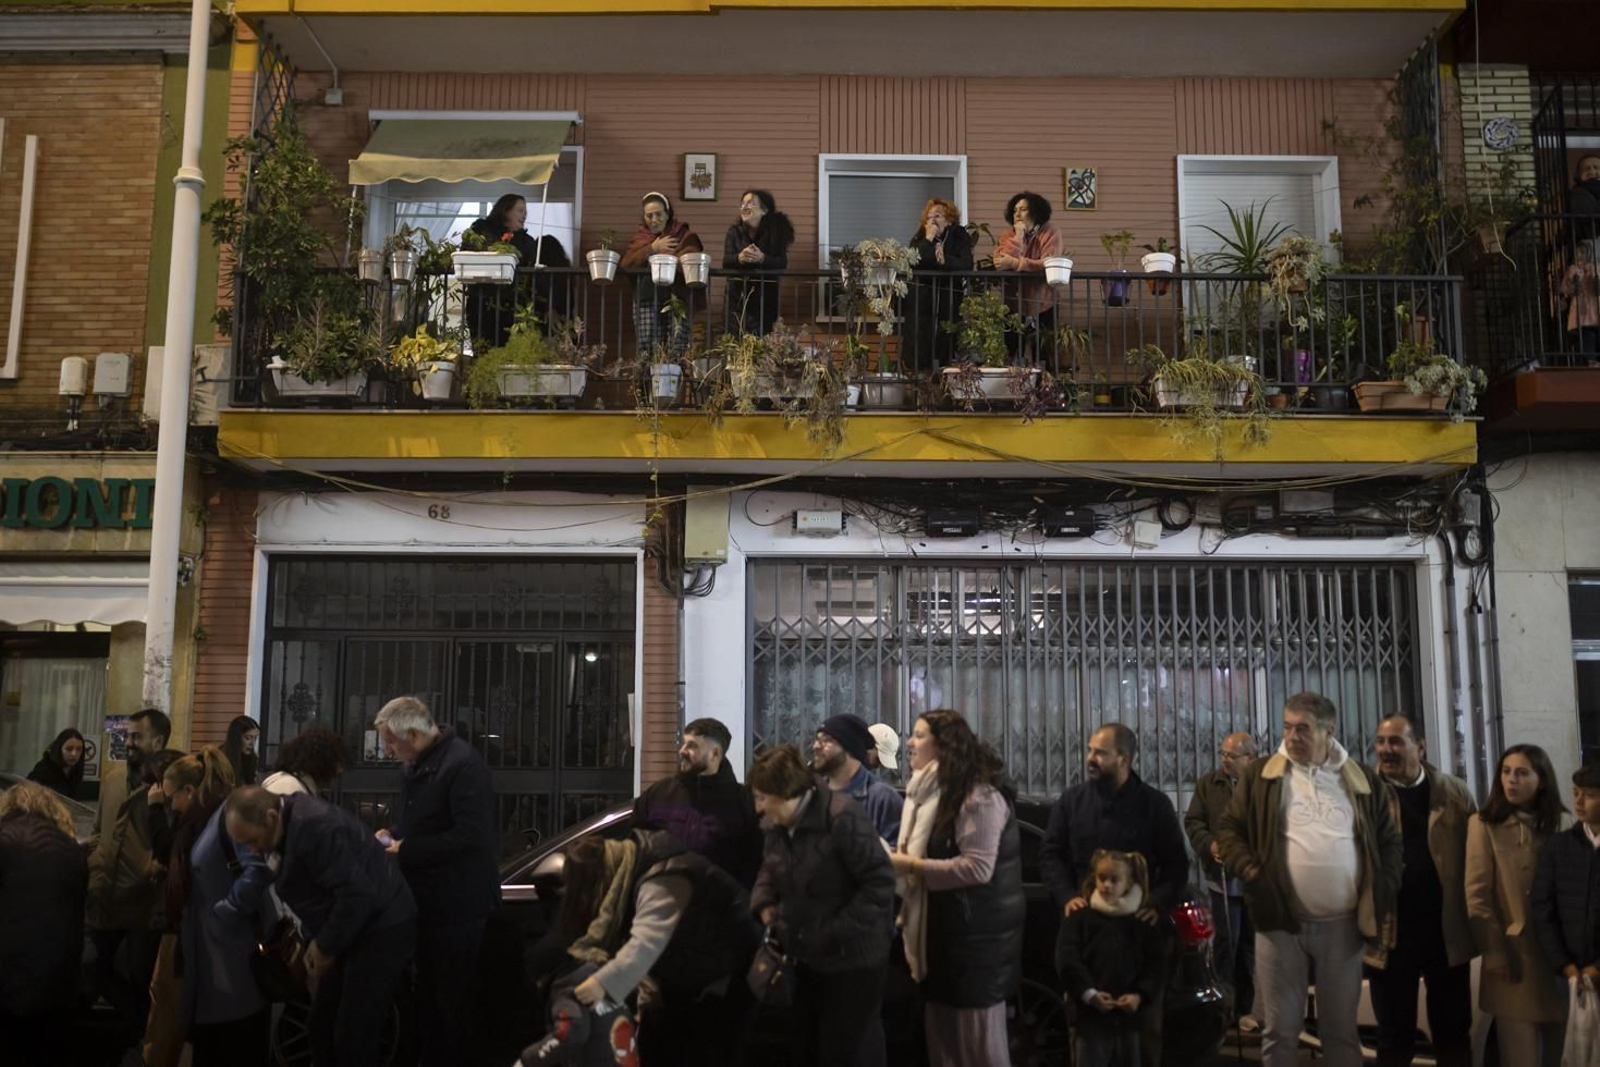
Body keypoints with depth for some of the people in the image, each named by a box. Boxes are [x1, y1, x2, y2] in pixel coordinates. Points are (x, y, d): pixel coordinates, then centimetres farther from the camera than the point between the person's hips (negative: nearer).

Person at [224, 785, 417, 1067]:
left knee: (352, 1037, -8)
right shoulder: (289, 828, 5)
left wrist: (325, 946, -16)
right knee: (322, 1026, 12)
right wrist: (315, 941, 7)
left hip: (382, 929, -10)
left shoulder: (313, 826, -25)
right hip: (353, 930, 10)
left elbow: (358, 895, -28)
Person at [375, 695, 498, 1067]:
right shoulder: (417, 766, 10)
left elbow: (471, 835, -27)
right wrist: (393, 837, 2)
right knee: (428, 995, 20)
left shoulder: (462, 764, -21)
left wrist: (405, 851, -20)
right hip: (426, 901, 9)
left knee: (456, 1001, 1)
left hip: (457, 905, -9)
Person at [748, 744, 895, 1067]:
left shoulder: (842, 817, -25)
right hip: (809, 958, 8)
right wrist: (764, 904, 0)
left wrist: (838, 932, -24)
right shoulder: (779, 824, 2)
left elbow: (880, 881, -24)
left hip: (853, 960, -8)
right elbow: (769, 868, 20)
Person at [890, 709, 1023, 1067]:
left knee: (976, 1035, 1)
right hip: (941, 927, 9)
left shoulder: (979, 795, -17)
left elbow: (978, 868, -25)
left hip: (976, 931, -9)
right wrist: (899, 860, 3)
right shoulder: (930, 791, 13)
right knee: (940, 1032, 13)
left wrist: (912, 866, -22)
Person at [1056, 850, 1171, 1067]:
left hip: (1128, 1015, 3)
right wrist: (1089, 993, -18)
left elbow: (1157, 966, 4)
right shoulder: (1080, 918, -1)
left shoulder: (1144, 923, 7)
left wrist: (1140, 995, -11)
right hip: (1090, 1015, -3)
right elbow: (1067, 961, -8)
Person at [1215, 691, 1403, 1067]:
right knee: (1280, 1029, 7)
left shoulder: (1363, 780, 5)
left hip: (1343, 924, 1)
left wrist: (1382, 897, 0)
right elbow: (1230, 829, 5)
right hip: (1280, 922, -1)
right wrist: (1250, 871, -11)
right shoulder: (1260, 775, 2)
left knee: (1341, 1029, 13)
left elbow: (1389, 840, 11)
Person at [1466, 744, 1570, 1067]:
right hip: (1513, 954, -4)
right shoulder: (1484, 824, -2)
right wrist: (1495, 954, -10)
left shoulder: (1556, 825, 9)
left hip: (1558, 954, 4)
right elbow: (1477, 896, -5)